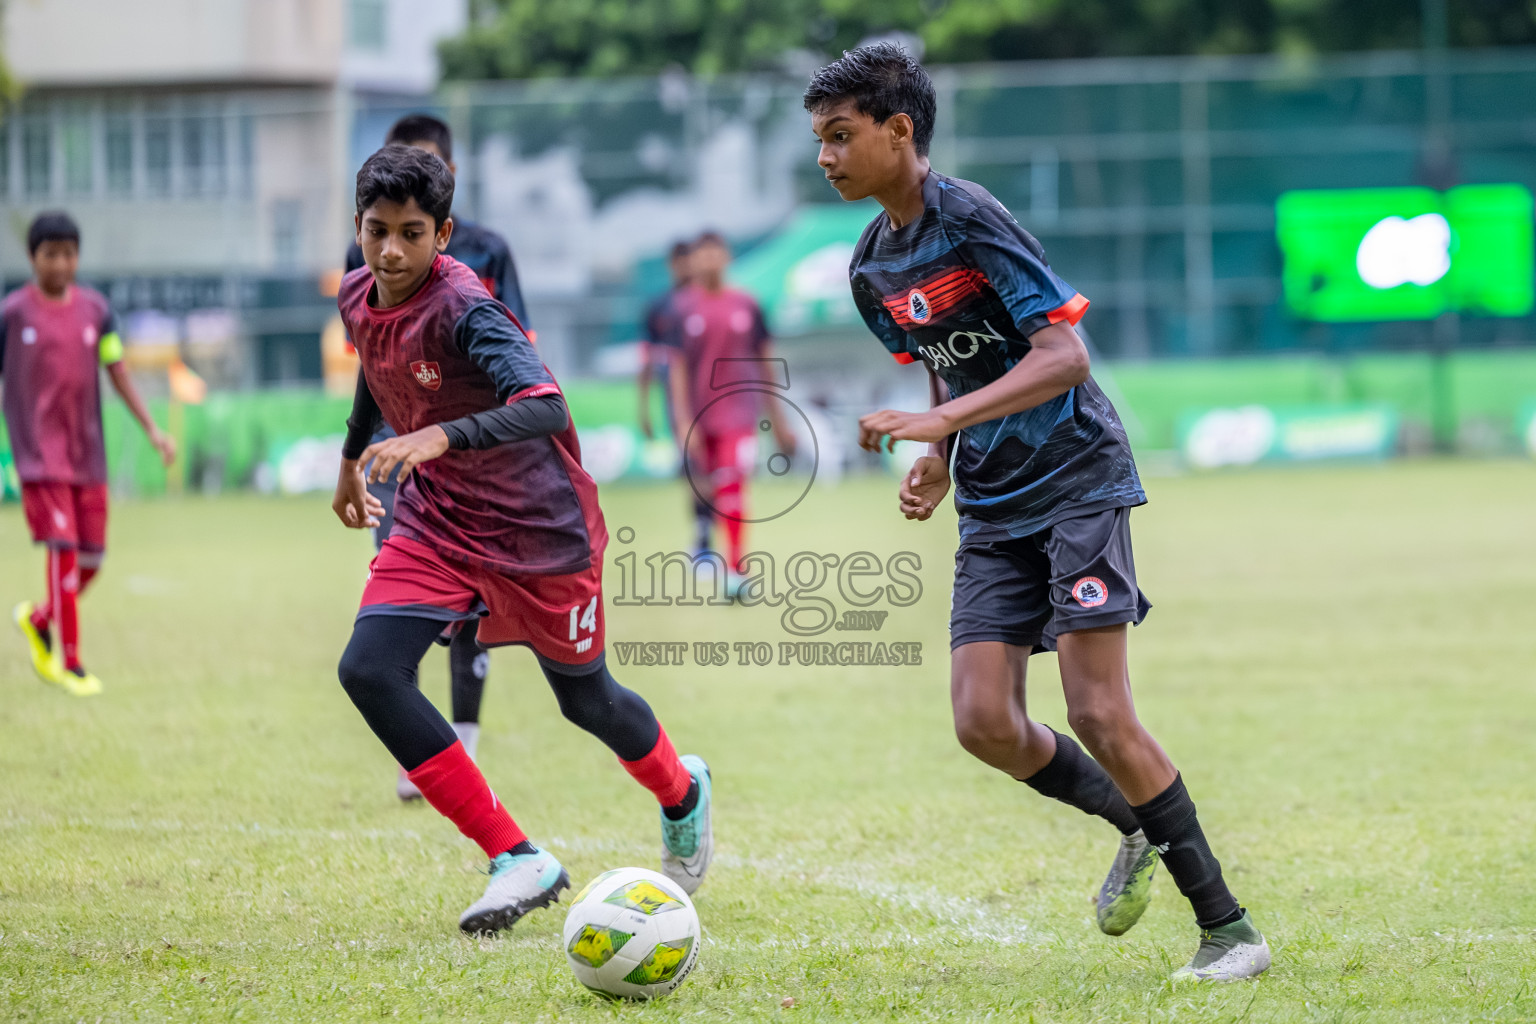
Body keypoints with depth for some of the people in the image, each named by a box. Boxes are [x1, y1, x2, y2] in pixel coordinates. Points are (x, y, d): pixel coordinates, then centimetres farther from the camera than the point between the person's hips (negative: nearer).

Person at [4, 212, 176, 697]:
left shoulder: (95, 309, 6)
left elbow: (118, 371, 9)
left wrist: (152, 428, 2)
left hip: (87, 452, 4)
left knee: (92, 557, 5)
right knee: (64, 550, -12)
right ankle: (69, 664, -5)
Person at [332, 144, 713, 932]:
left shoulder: (462, 309, -27)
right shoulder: (358, 300, -5)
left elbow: (545, 408, -42)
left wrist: (438, 437, -55)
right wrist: (352, 460, 32)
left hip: (540, 529, -6)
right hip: (435, 521, 6)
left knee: (585, 699, 12)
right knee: (369, 670, -16)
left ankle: (682, 792, 49)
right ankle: (517, 860, -11)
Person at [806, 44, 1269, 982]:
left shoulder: (970, 217, -15)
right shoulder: (873, 269, 9)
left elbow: (1064, 352, -21)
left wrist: (943, 421, -30)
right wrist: (939, 467, 7)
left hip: (1077, 478, -7)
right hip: (993, 510, 7)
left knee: (1099, 715, -14)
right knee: (985, 722, -6)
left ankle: (1229, 929, -4)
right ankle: (1139, 825, 20)